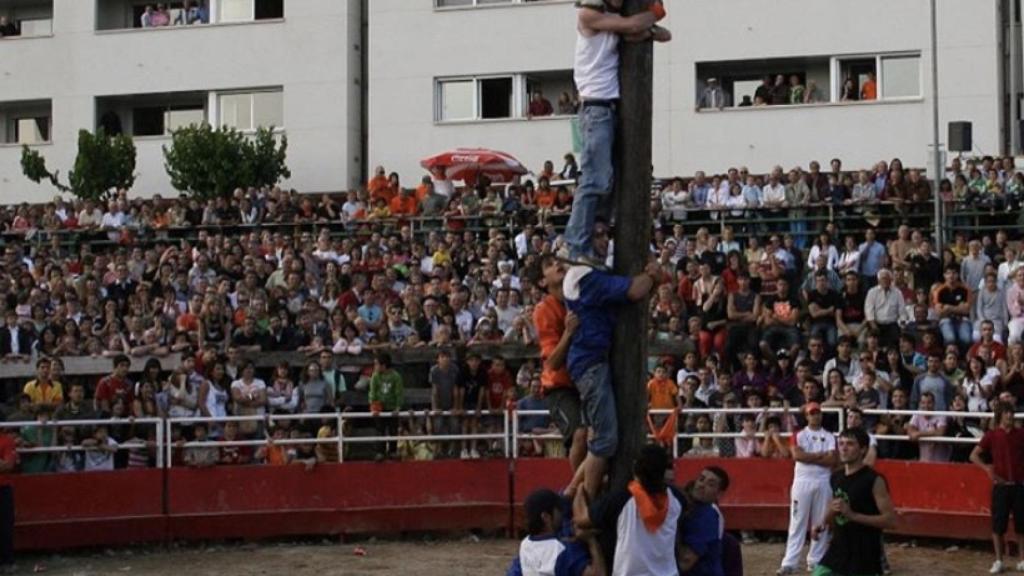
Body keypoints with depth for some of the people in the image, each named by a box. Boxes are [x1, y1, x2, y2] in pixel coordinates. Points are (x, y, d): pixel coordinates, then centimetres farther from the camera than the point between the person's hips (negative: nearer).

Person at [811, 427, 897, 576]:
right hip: (838, 550, 7)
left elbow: (891, 520, -19)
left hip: (864, 557, -7)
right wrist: (825, 524, 6)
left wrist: (853, 515, -26)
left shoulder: (874, 480, -14)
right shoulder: (836, 477, 8)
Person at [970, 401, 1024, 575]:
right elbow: (974, 455, -2)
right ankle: (998, 561, 10)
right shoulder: (992, 435, -1)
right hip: (1001, 485, -1)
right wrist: (987, 468, -17)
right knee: (998, 524, 0)